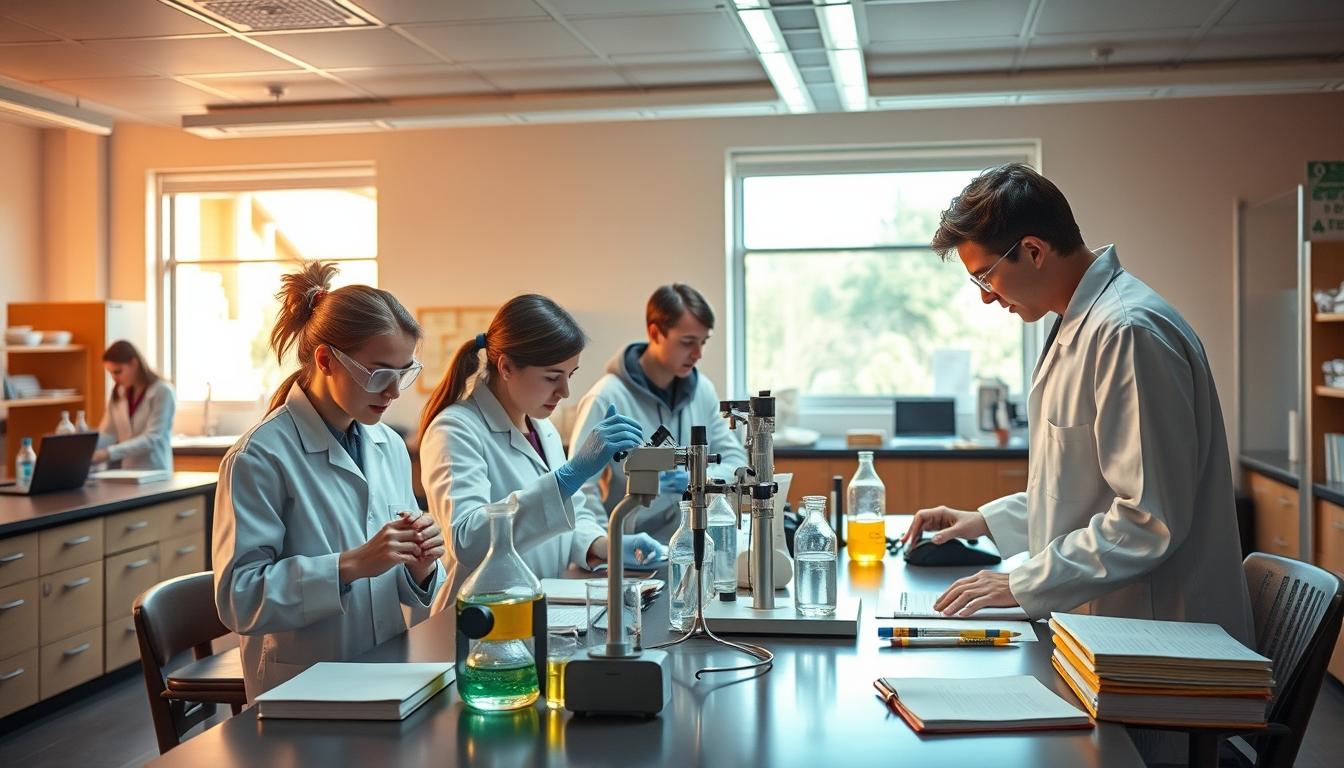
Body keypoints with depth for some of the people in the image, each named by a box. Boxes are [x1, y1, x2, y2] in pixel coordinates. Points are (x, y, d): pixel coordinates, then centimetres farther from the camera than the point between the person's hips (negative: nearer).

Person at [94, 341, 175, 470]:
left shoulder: (162, 391, -7)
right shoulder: (118, 393, 11)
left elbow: (151, 439, -14)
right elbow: (107, 434, 8)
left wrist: (110, 453, -23)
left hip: (155, 473, -6)